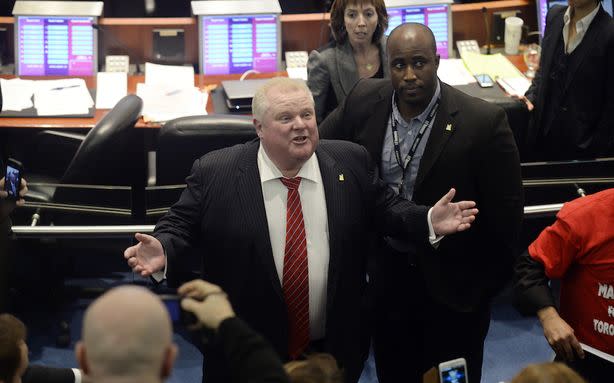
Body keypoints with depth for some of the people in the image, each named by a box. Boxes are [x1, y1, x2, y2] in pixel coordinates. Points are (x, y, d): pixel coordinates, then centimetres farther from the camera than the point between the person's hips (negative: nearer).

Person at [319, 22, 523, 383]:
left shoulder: (484, 121, -20)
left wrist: (491, 283, -4)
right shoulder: (364, 101, -8)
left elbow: (505, 212, -12)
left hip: (453, 283, -3)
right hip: (386, 273, 4)